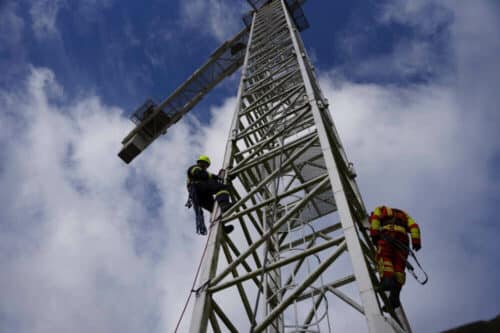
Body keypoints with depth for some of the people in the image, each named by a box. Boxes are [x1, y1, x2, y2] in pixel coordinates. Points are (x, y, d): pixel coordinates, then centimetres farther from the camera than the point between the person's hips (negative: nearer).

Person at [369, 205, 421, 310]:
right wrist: (416, 241, 3)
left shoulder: (381, 209, 32)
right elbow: (413, 226, 18)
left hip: (386, 234, -3)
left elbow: (374, 216, 5)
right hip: (402, 235, 3)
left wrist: (374, 234, -5)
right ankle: (394, 296, -18)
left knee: (383, 258, -11)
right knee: (398, 266, -2)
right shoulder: (403, 214, 40)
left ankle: (387, 279, -40)